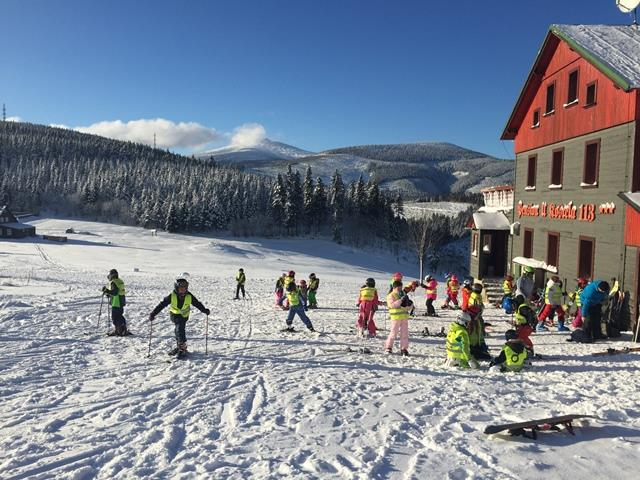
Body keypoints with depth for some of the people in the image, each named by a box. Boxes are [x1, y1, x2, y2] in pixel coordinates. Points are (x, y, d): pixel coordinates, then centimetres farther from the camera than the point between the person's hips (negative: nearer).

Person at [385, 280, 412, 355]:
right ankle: (388, 347, 15)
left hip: (404, 316, 6)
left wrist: (410, 305, -6)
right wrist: (401, 300, -28)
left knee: (405, 333, 5)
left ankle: (404, 349, 12)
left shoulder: (403, 294, 16)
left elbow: (409, 305, 18)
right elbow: (392, 305, -21)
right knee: (393, 332, -2)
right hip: (396, 317, -6)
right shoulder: (391, 296, -3)